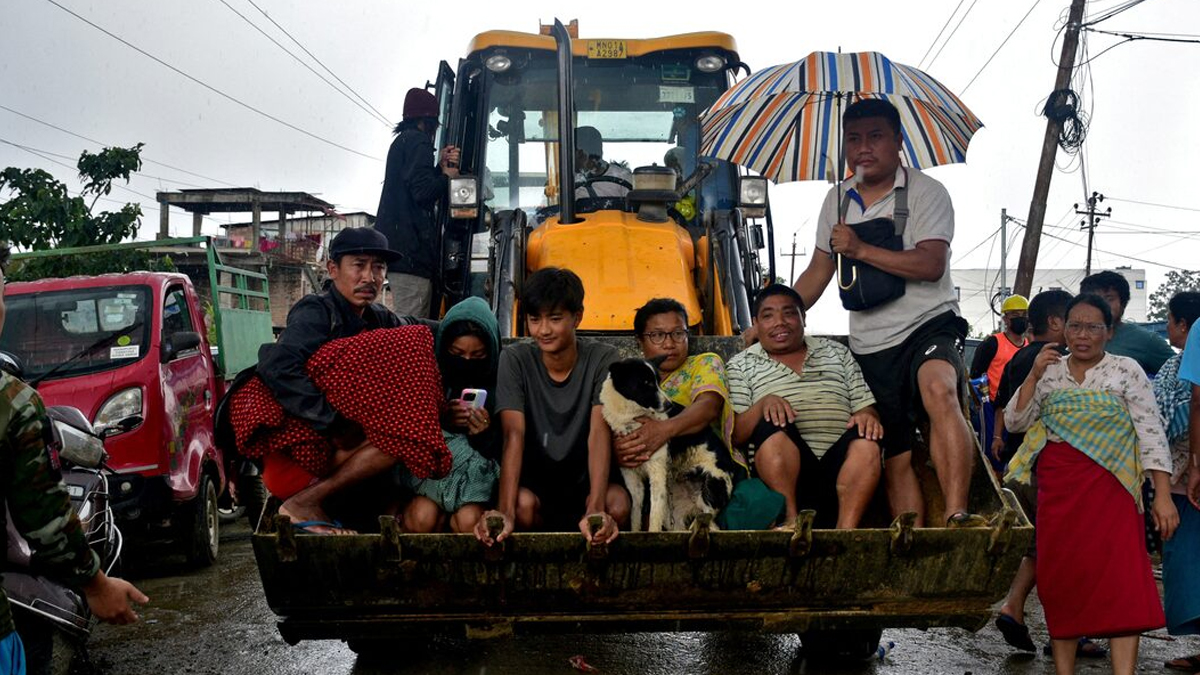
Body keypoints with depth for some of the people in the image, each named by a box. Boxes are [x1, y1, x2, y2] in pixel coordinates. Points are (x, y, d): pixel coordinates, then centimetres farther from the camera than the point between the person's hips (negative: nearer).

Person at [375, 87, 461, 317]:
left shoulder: (402, 141, 23)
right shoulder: (417, 141, -8)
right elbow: (423, 191, -18)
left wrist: (441, 167, 11)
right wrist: (447, 177, 0)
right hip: (410, 246, -10)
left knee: (406, 324, 15)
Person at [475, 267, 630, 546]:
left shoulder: (602, 359, -11)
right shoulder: (514, 360, -10)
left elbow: (599, 433, -24)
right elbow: (514, 434, -22)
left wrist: (595, 510, -41)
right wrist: (505, 512, -38)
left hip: (585, 480, 0)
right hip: (534, 480, 0)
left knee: (618, 504, -31)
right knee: (523, 503, -33)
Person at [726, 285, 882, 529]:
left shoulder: (837, 353, 24)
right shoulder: (742, 364, 16)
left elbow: (865, 407, 16)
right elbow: (734, 435, 5)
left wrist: (867, 416, -9)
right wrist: (763, 404, -14)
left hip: (840, 466, 2)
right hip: (781, 472, -2)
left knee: (866, 438, -29)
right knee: (773, 426, -32)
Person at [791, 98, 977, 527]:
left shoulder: (925, 193, -2)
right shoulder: (838, 201, 15)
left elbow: (931, 265, -17)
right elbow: (818, 272, 21)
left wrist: (860, 250, -20)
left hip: (927, 326, -5)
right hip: (869, 347, 5)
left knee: (939, 392, -36)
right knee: (896, 459, 4)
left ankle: (956, 516, -43)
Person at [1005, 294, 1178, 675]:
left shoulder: (1126, 371, 3)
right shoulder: (1049, 373, 11)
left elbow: (1151, 432, -1)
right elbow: (1015, 422, 6)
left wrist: (1163, 495, -8)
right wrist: (1034, 376, -5)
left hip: (1111, 489, -3)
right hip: (1058, 490, 3)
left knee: (1121, 579, -13)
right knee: (1061, 580, 5)